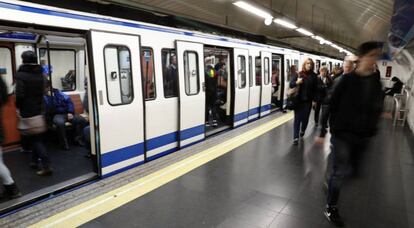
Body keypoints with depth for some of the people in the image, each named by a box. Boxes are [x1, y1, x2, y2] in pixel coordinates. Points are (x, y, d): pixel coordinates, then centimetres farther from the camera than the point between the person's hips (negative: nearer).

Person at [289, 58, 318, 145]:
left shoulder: (313, 76, 0)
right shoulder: (298, 74, -3)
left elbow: (315, 89, 2)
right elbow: (291, 84, -3)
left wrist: (314, 100, 0)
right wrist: (297, 82, -24)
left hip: (308, 100, 1)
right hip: (298, 100, -1)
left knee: (305, 117, 10)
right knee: (297, 118, -1)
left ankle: (302, 130, 40)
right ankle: (296, 137, 2)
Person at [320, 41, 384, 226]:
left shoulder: (376, 81, 1)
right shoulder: (347, 80, -11)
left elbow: (377, 108, 7)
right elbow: (331, 105, -8)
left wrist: (371, 130, 3)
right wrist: (333, 128, -6)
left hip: (363, 136, 5)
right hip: (343, 134, -5)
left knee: (357, 170, 17)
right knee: (339, 172, 1)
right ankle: (330, 207, 17)